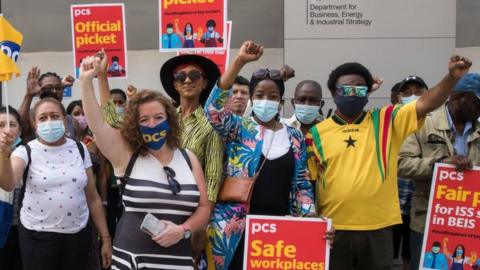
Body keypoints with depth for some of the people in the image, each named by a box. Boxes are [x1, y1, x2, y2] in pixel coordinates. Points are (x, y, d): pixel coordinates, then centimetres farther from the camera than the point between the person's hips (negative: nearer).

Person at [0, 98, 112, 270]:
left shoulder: (79, 149, 3)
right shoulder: (26, 151, -3)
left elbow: (93, 197, 5)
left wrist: (105, 238, 4)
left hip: (78, 236, 2)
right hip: (37, 237, -2)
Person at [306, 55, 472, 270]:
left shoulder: (385, 121, 4)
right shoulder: (316, 132, 1)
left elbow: (425, 104, -6)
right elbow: (307, 181, 3)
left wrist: (452, 77, -23)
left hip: (378, 227, 1)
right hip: (333, 228, -1)